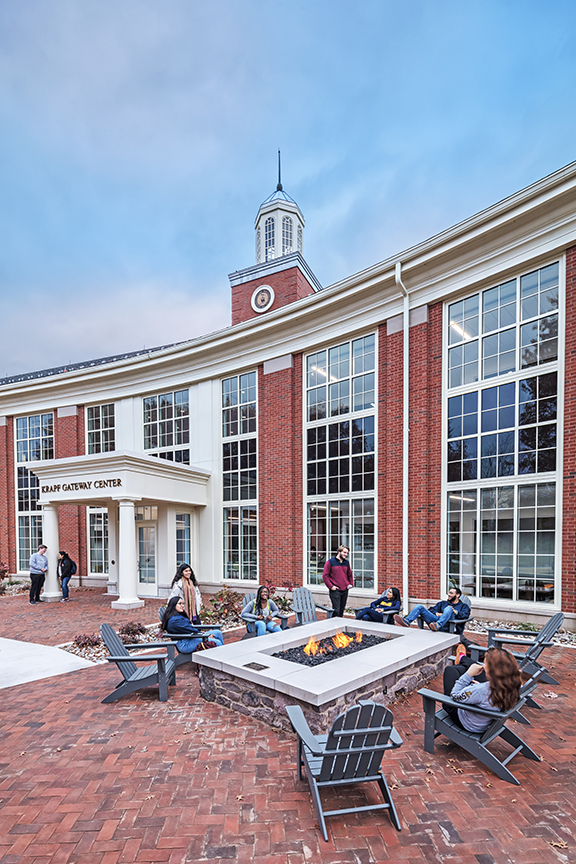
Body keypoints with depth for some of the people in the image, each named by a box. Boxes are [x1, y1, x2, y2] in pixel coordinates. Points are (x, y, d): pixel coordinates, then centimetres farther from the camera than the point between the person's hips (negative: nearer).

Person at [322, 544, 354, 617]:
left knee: (342, 609, 12)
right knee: (336, 610, -8)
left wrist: (351, 584, 10)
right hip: (335, 590, -5)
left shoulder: (346, 563, 13)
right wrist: (331, 586, -11)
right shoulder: (330, 562, -4)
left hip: (345, 590, 6)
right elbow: (325, 575, -6)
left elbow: (350, 575, 25)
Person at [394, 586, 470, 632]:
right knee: (419, 606, -13)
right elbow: (432, 609, 24)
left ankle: (437, 625, -59)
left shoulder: (464, 606, 25)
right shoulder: (442, 603, 36)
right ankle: (406, 622, -37)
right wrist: (436, 613, 3)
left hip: (446, 624, -5)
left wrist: (455, 612, -12)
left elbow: (465, 615, 4)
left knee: (449, 608, -34)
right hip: (436, 618, 5)